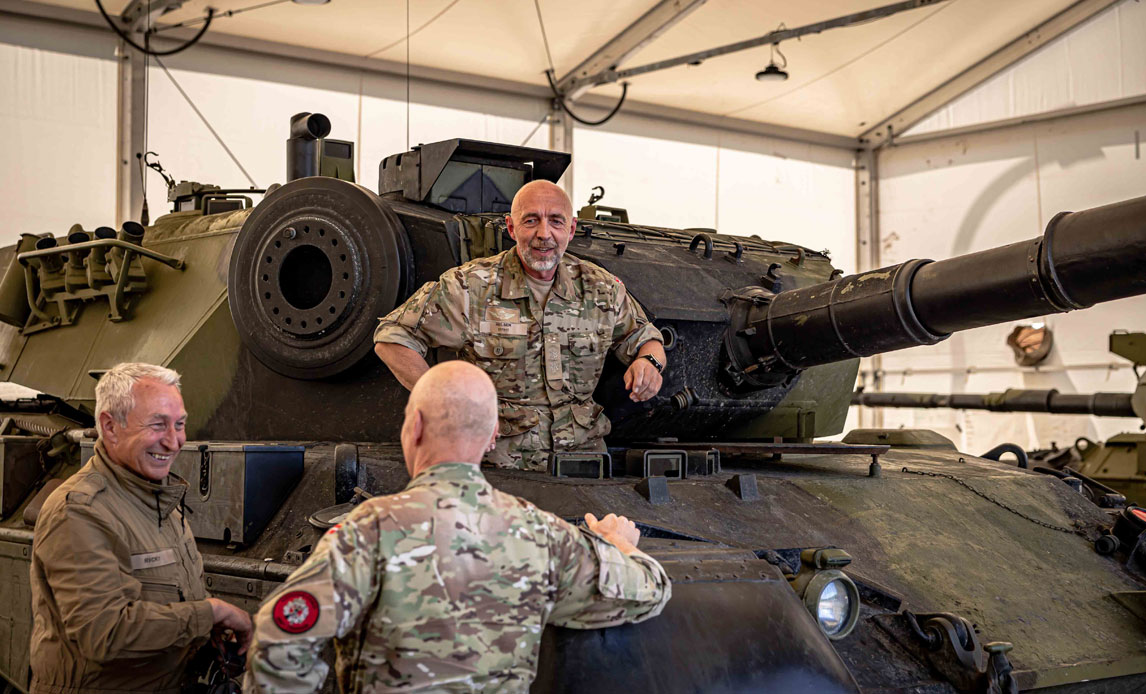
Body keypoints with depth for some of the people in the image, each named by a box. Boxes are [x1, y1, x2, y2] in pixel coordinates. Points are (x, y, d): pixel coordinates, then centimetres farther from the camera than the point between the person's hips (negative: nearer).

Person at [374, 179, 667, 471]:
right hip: (498, 456, -2)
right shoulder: (471, 287, -3)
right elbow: (392, 338, 0)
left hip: (582, 450, 2)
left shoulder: (601, 288, 7)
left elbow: (643, 336, 24)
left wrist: (650, 362, -2)